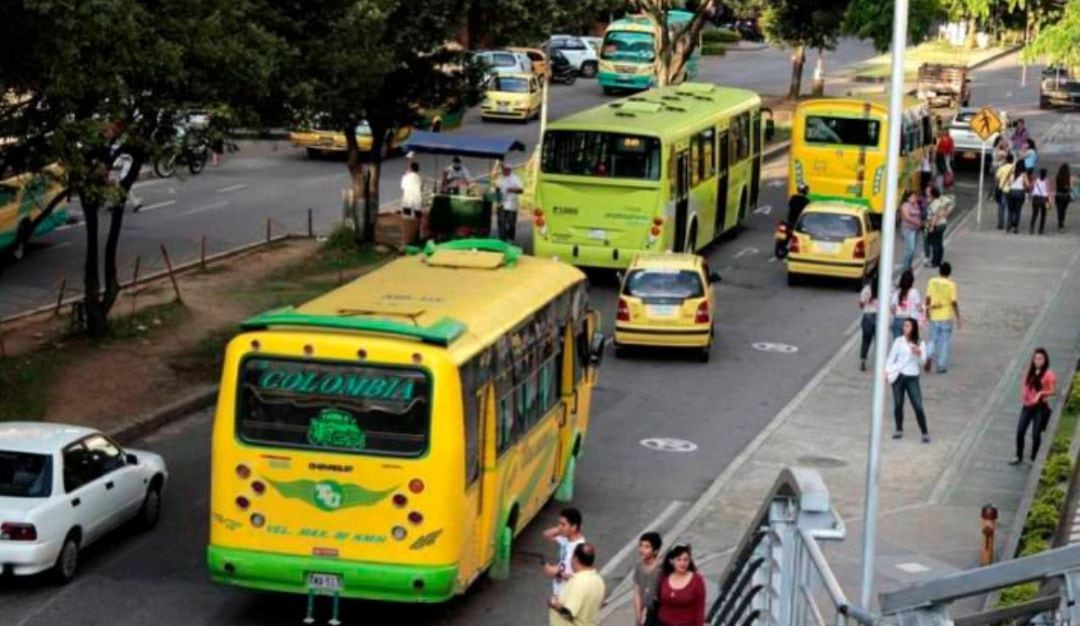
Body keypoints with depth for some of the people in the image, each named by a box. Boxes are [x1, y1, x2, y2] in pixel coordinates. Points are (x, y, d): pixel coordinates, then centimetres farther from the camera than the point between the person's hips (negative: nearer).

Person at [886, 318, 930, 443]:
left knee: (918, 406, -6)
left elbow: (922, 362, 1)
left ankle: (925, 433, 3)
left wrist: (919, 354, -19)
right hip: (898, 376, 0)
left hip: (912, 378, 0)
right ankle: (899, 430, 20)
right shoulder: (899, 341, 2)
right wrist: (887, 371, -10)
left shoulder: (920, 344, 5)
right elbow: (891, 357, 2)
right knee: (898, 405, 4)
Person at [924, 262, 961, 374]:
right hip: (946, 317, -2)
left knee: (933, 340, 16)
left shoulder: (932, 282, -4)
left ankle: (929, 355, -10)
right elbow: (954, 302, -12)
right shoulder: (951, 285, -12)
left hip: (934, 317, 2)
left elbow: (928, 298, -1)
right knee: (944, 342, 10)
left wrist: (927, 310, 15)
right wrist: (958, 318, -4)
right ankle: (941, 366, 11)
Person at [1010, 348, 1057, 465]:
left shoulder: (1049, 374, -12)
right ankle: (1019, 457, 20)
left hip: (1040, 407, -5)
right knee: (1020, 432, 4)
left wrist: (1041, 393, -26)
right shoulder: (1030, 372, 6)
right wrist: (1023, 395, 1)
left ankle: (1034, 459, 17)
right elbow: (1024, 384, 18)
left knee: (1036, 434, 1)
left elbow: (1053, 391, -12)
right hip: (1027, 406, 5)